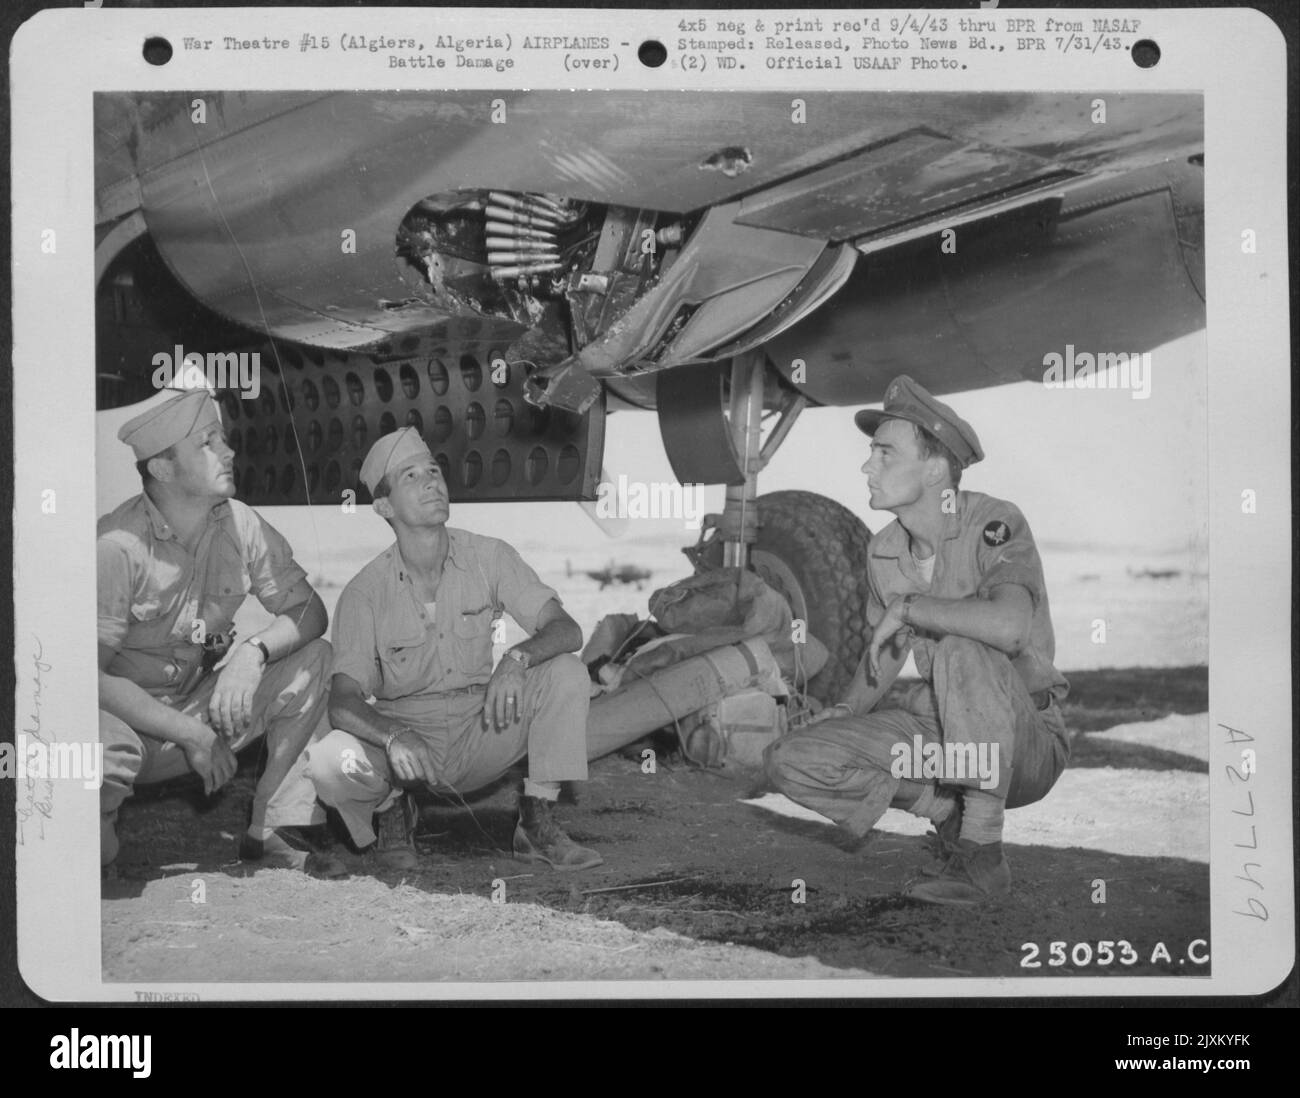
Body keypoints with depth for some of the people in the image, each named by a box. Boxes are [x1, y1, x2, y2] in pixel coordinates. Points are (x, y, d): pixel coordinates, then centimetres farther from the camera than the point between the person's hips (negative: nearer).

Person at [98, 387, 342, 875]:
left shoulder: (241, 525, -7)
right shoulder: (116, 547, -23)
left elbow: (309, 610, -4)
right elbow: (90, 674, -25)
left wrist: (253, 652, -26)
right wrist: (191, 734, -25)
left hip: (200, 702, 5)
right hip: (128, 717, -5)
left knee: (312, 658, -12)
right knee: (108, 748, -40)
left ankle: (273, 827, -6)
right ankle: (95, 829, -3)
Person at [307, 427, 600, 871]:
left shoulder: (489, 558, -6)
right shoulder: (365, 592, -12)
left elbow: (566, 630, -13)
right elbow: (343, 701, -18)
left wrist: (518, 658, -36)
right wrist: (394, 736, -40)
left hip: (480, 733, 2)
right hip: (405, 740, -2)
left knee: (567, 673, -21)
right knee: (330, 760, -32)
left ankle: (537, 824, -9)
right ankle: (392, 810, 4)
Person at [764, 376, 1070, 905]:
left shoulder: (994, 523, -19)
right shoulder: (882, 552, 1)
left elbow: (1010, 625, -39)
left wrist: (907, 607, -26)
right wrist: (848, 709, -2)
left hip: (1028, 744, -6)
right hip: (940, 733, 6)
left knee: (960, 650, -37)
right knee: (790, 761, -11)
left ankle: (983, 853, -24)